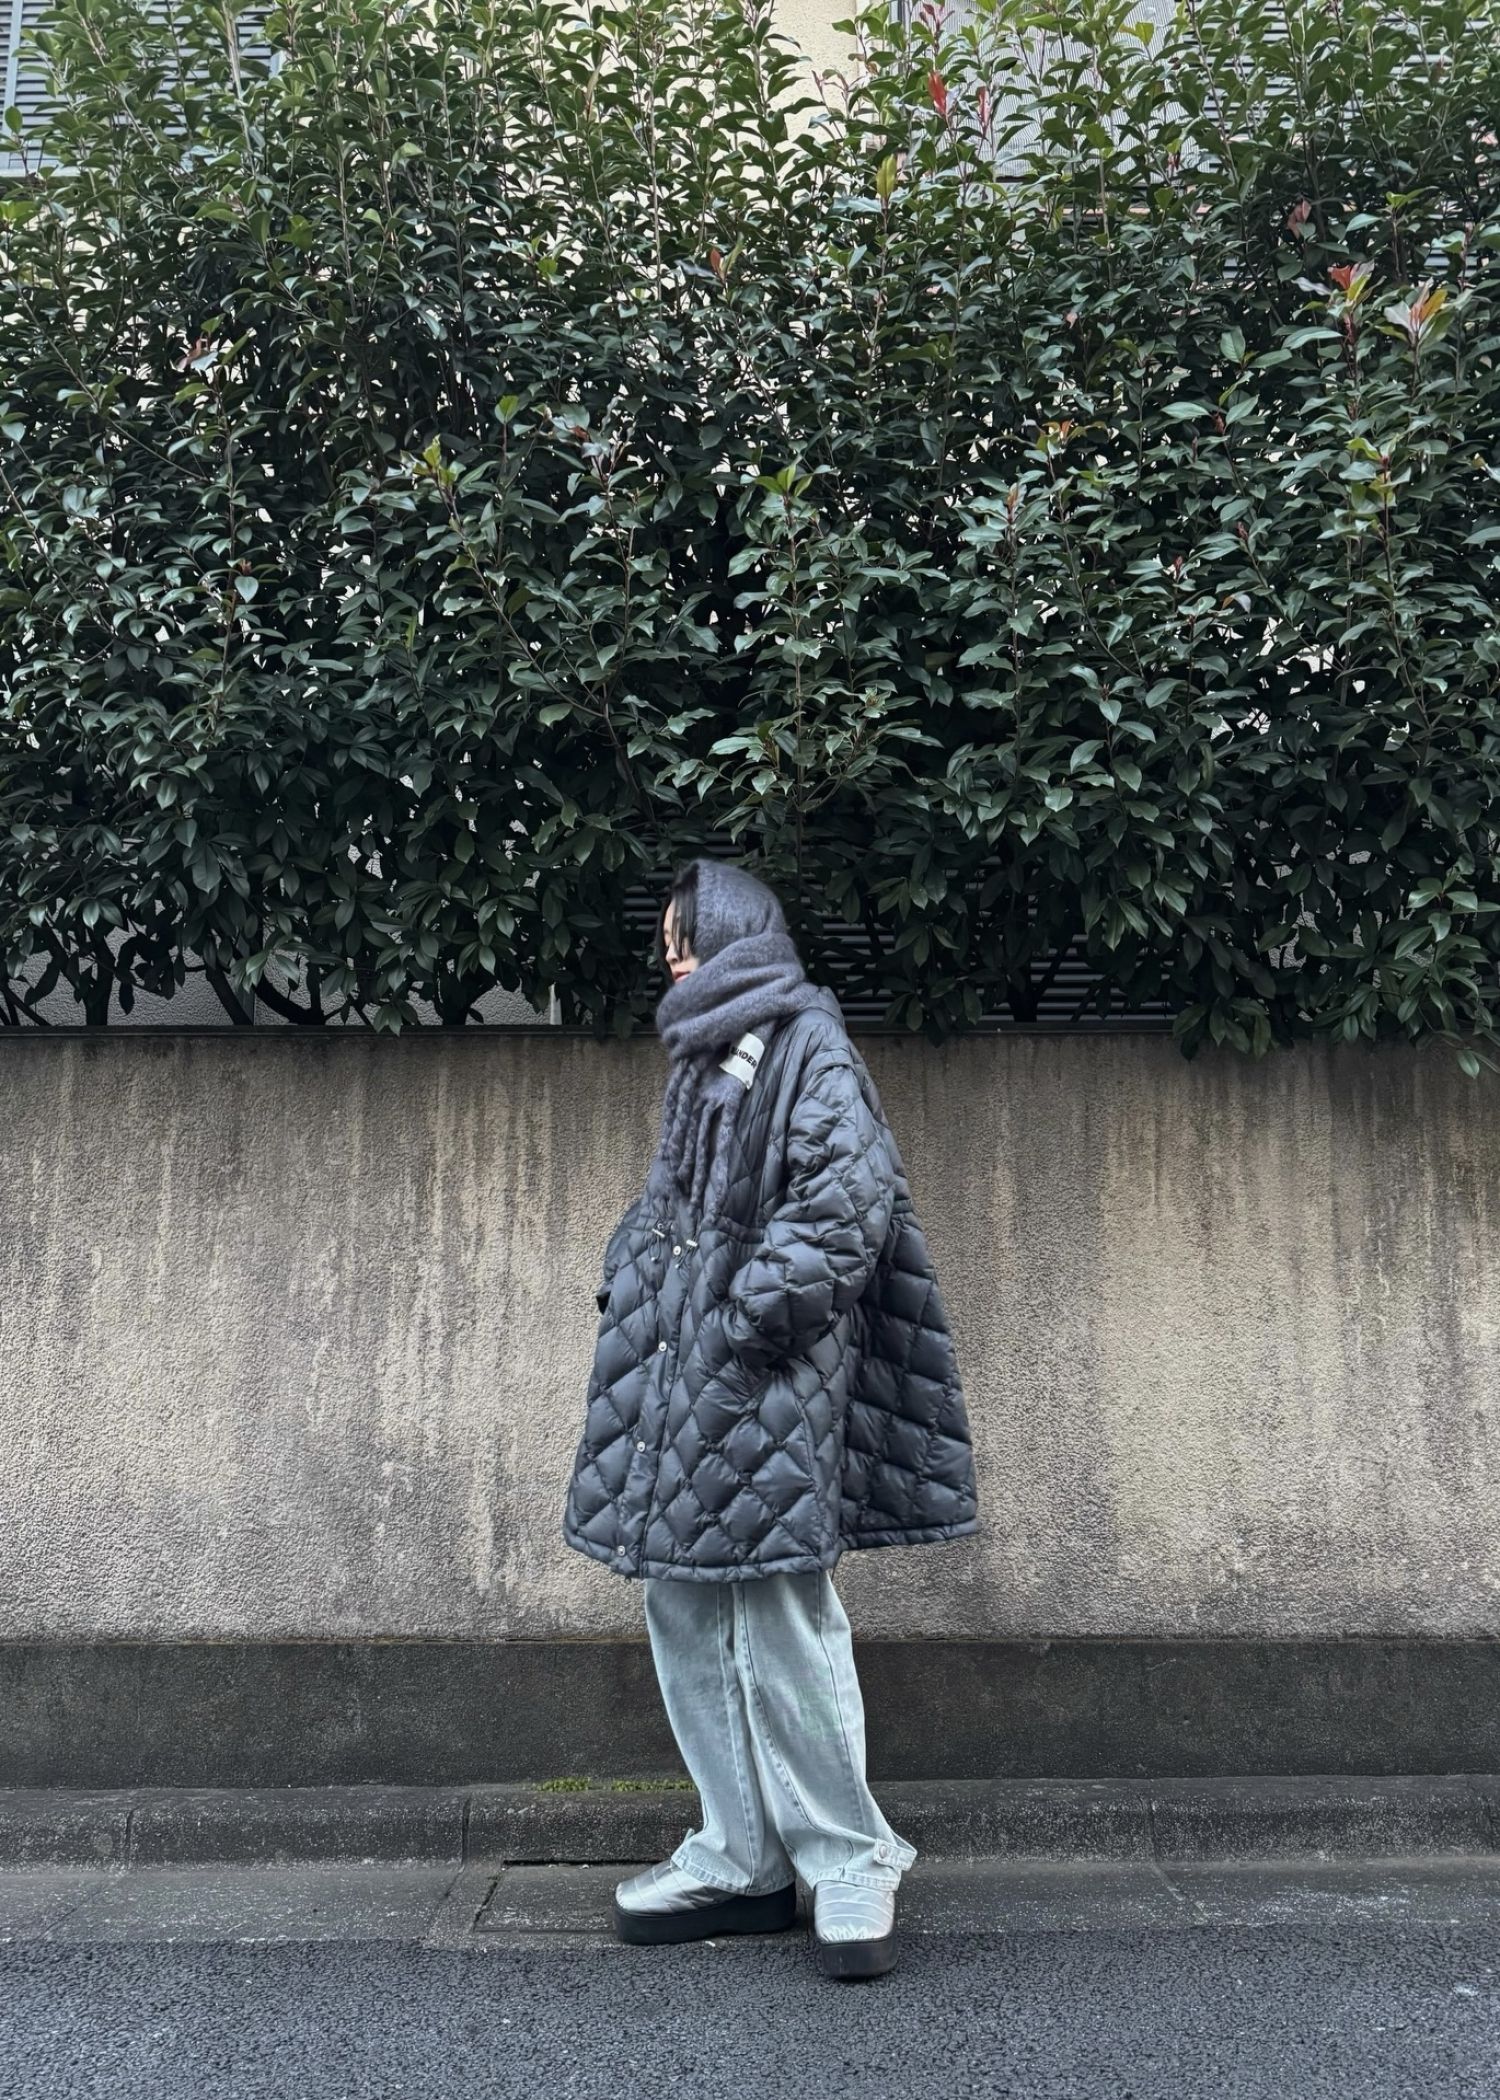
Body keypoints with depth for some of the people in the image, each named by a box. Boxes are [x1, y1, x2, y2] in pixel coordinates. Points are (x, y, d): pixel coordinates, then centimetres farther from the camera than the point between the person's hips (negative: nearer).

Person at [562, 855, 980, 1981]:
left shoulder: (808, 1049, -6)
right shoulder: (702, 1060, 20)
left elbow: (850, 1193, -17)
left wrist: (760, 1308, -17)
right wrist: (631, 1293, 11)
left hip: (765, 1380, -9)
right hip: (680, 1378, 9)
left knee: (780, 1620, -5)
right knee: (687, 1615, 10)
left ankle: (849, 1862, 11)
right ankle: (743, 1859, 21)